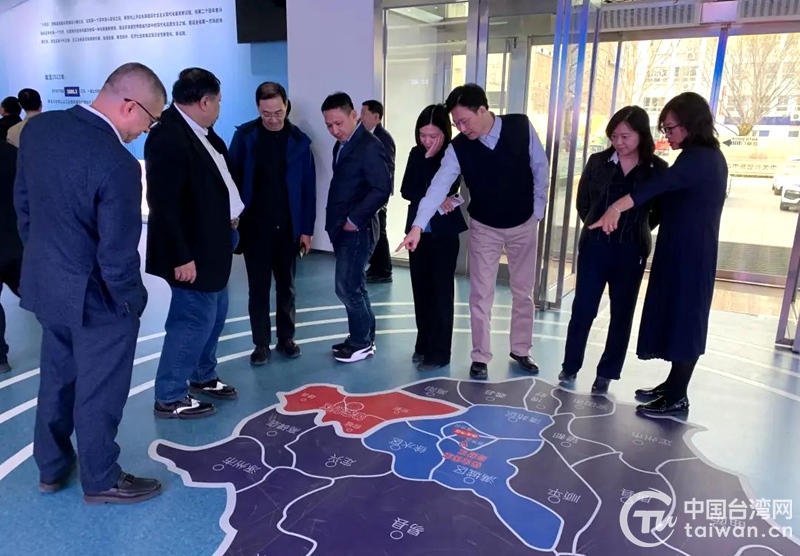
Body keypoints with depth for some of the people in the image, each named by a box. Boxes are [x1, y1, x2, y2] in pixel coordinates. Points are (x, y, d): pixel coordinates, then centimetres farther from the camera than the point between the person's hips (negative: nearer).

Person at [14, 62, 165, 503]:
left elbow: (22, 199, 8)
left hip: (44, 282, 8)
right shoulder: (118, 165, -29)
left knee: (55, 380, 24)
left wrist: (41, 253, 20)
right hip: (96, 297, -8)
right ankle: (101, 481, 31)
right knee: (98, 394, 11)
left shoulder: (39, 127, -4)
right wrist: (134, 302, -7)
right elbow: (117, 258, -24)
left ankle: (51, 468, 43)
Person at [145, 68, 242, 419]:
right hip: (192, 250, -10)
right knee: (195, 319, -2)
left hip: (211, 243, 10)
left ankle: (203, 377, 38)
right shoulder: (169, 137, -22)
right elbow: (164, 204, -25)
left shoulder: (198, 131, 6)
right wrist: (181, 257, -24)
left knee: (215, 313, 20)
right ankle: (169, 398, 14)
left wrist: (230, 215, 6)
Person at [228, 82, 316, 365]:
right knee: (258, 287, 6)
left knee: (286, 286, 12)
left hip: (288, 227, 1)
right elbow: (232, 179, -2)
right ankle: (261, 344, 17)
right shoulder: (245, 136, -4)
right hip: (254, 226, -1)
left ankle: (286, 338, 25)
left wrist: (307, 228, -2)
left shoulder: (299, 140, -2)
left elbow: (308, 187, -1)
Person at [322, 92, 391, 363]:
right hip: (342, 228, 9)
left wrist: (355, 220, -16)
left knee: (347, 287, -4)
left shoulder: (369, 146, -14)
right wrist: (336, 222, 9)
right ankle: (363, 338, 26)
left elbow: (382, 189, -20)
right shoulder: (341, 145, 13)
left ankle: (361, 343, 12)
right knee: (355, 286, 14)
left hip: (357, 229, -9)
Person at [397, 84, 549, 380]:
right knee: (481, 295, 2)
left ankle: (520, 350, 29)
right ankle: (480, 356, 17)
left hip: (524, 225, 1)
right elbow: (439, 186, -25)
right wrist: (418, 226, -36)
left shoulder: (521, 126, -16)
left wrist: (538, 211, -3)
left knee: (523, 292, 12)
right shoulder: (457, 148, -17)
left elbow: (540, 168, -5)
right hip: (485, 228, -1)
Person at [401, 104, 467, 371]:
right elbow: (406, 191, -2)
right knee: (421, 289, 11)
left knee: (441, 291, 0)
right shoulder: (416, 154, 5)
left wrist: (430, 159, -17)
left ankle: (439, 352, 7)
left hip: (444, 232, -4)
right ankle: (424, 344, 24)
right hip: (418, 230, 5)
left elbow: (446, 189, -18)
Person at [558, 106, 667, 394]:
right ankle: (570, 366, 21)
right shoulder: (598, 162, -3)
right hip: (594, 247, 0)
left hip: (631, 252, 0)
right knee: (582, 309, 4)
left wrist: (638, 230, 7)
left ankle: (606, 373, 22)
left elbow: (661, 210, 7)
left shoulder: (658, 169, -5)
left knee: (622, 314, 9)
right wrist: (596, 227, 9)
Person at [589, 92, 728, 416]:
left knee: (683, 319, -2)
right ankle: (673, 385, 27)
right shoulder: (708, 157, 14)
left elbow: (658, 186, -37)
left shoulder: (698, 159, -19)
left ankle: (676, 398, 10)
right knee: (678, 317, 15)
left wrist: (617, 208, -50)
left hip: (688, 254, -10)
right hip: (684, 251, 10)